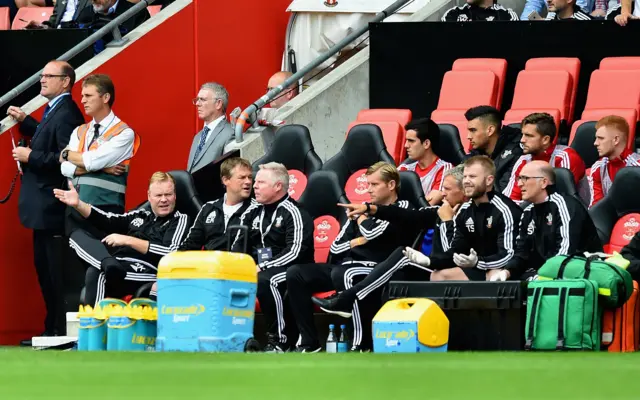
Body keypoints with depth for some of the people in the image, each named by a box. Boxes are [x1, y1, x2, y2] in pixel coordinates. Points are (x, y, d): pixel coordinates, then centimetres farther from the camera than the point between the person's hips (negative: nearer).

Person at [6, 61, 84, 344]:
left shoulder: (66, 114, -18)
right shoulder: (54, 111, 14)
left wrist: (31, 157, -21)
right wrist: (25, 122, 23)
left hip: (52, 208, -11)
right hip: (43, 206, 11)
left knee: (56, 272, -6)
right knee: (44, 268, 15)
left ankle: (63, 332, -2)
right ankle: (52, 330, 22)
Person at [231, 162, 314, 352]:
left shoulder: (293, 213, -9)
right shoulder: (252, 212, 13)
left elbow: (295, 252, -19)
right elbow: (239, 244, 14)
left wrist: (264, 267, -24)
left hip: (289, 271, -7)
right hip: (257, 269, 7)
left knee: (265, 280, -38)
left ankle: (278, 339, -28)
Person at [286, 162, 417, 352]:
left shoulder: (402, 208, 0)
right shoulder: (364, 208, 21)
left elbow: (371, 232, -16)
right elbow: (335, 248, 18)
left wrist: (361, 219, 5)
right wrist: (354, 242, -3)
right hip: (346, 266, 8)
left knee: (343, 274, -38)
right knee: (295, 274, -5)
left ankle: (362, 345, -31)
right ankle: (309, 342, -7)